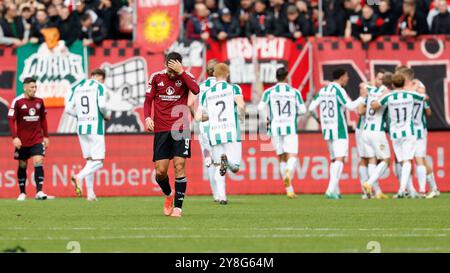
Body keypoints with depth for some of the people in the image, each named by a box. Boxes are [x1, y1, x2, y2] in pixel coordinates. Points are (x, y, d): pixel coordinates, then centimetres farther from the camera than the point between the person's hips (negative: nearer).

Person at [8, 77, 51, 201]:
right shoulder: (17, 102, -6)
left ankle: (39, 192, -15)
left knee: (39, 162, -13)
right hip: (22, 140, -2)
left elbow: (43, 119, 15)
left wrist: (46, 136, 12)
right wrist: (15, 137, -16)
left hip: (37, 140, 2)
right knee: (22, 165, 7)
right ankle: (22, 193, 19)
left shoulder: (39, 101, 5)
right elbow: (11, 120, -7)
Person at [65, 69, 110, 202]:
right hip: (95, 127, -6)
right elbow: (102, 105, -15)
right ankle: (79, 177, -29)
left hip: (81, 127, 6)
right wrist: (107, 115, 4)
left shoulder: (77, 88, 13)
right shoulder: (99, 87, -2)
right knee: (98, 161, -4)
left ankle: (90, 193, 8)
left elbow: (68, 109, 8)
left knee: (89, 160, 14)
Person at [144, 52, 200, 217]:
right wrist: (147, 117, -5)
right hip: (161, 130, 2)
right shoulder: (156, 78, 4)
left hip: (180, 129, -2)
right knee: (160, 171, -2)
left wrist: (181, 72, -23)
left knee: (179, 166, -11)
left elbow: (196, 90, -22)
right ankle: (169, 195, 29)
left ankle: (177, 207, -4)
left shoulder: (185, 77, -1)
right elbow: (148, 100, 12)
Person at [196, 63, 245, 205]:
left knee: (218, 167, 14)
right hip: (231, 133, -3)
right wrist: (241, 114, 6)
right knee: (234, 166, 3)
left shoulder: (206, 94, 11)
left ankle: (221, 196, -3)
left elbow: (198, 117, 8)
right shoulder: (233, 89, 3)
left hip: (214, 134, 3)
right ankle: (227, 160, -31)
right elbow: (241, 105, -16)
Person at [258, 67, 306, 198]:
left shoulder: (269, 92, 2)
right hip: (291, 128, -2)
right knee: (292, 156, -5)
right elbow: (302, 110, 4)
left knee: (282, 158, 12)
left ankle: (289, 189, 12)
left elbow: (261, 107, -8)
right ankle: (288, 172, -40)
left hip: (275, 128, 2)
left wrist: (265, 120, 9)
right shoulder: (294, 92, 3)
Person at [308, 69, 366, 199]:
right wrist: (362, 97, -4)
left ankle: (335, 191, 13)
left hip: (327, 129, 7)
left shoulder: (322, 91, 10)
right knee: (340, 159, -11)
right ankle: (331, 190, -23)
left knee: (334, 159, 16)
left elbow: (311, 108, 8)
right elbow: (350, 106, -19)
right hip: (339, 130, -7)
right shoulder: (339, 90, -11)